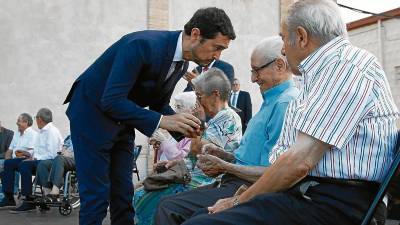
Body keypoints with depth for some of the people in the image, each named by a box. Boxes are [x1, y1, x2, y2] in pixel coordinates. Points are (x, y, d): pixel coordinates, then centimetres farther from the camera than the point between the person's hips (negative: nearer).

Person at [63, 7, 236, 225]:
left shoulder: (181, 62, -3)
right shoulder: (143, 45, -29)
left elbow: (158, 104, 8)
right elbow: (111, 101, -32)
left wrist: (184, 126, -11)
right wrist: (162, 121, -34)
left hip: (121, 121, 8)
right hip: (93, 114, -7)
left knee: (123, 196, 6)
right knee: (97, 196, -6)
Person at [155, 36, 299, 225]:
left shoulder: (285, 104, -15)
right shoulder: (272, 101, 20)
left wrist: (224, 166, -12)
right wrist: (222, 155, 7)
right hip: (238, 183, 10)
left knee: (169, 208, -17)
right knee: (168, 204, 6)